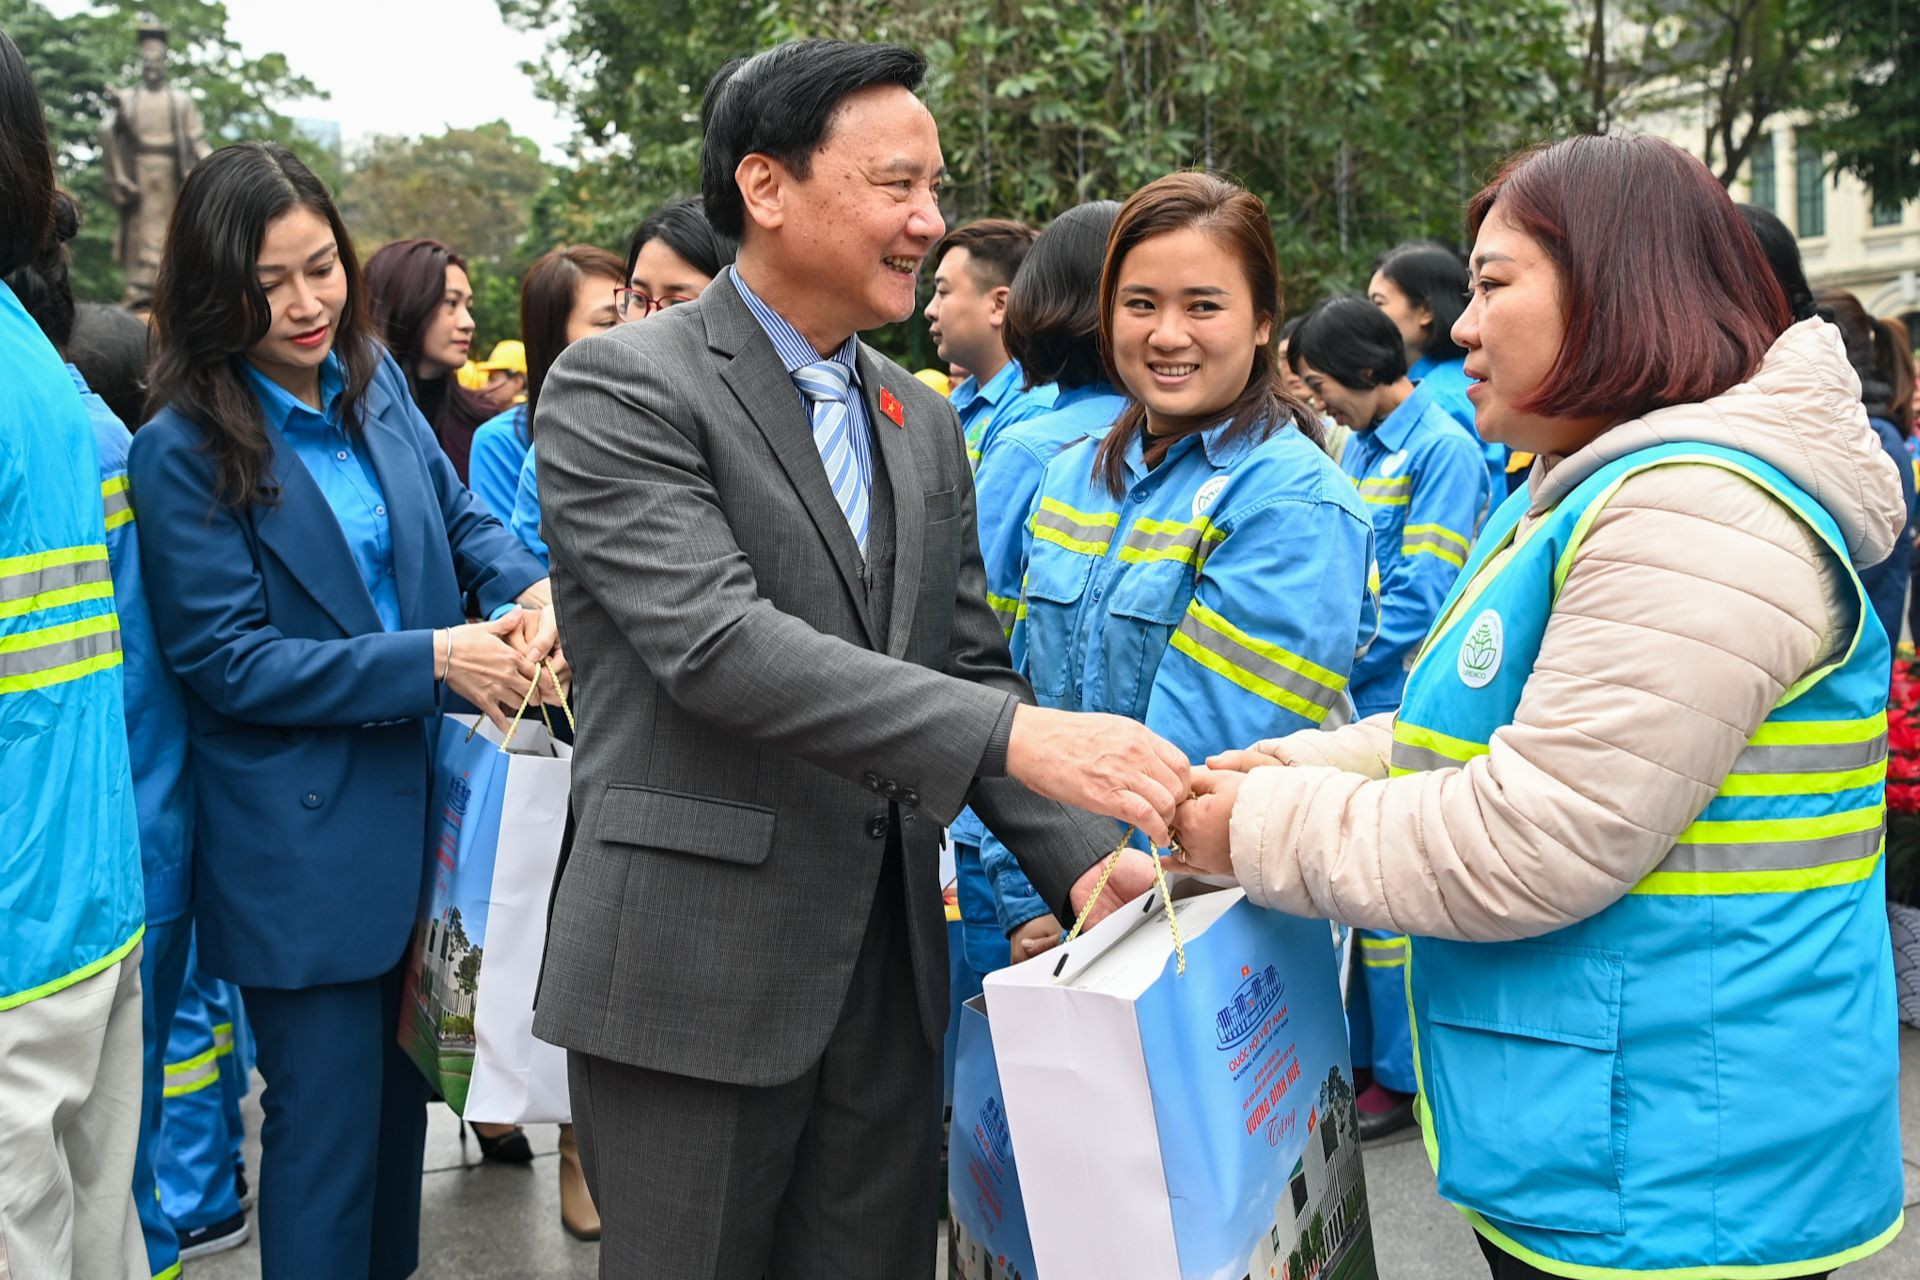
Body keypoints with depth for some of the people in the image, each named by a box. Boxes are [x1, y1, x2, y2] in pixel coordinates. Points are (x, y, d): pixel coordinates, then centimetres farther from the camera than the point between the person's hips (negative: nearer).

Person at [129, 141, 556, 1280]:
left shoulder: (375, 380, 4)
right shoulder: (182, 451, -13)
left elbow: (457, 514, 11)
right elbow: (225, 660, -15)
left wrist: (531, 585, -13)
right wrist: (430, 659, -22)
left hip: (418, 805, 6)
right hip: (302, 836, -6)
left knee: (398, 1090, 20)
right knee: (328, 1121, 4)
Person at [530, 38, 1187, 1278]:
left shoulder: (923, 421, 12)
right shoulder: (620, 386, -10)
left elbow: (971, 665, 12)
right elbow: (714, 641, -23)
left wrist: (1082, 860, -5)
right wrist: (1016, 735, -30)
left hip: (889, 973, 6)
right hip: (692, 979, -6)